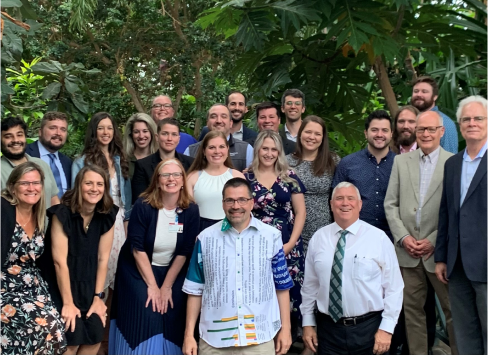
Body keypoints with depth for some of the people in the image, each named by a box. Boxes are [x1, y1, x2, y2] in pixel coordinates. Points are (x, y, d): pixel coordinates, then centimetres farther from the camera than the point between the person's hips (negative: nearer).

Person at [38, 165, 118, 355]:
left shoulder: (108, 216, -6)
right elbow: (59, 261, -19)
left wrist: (98, 297, -5)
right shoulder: (62, 214, -18)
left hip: (87, 284, 4)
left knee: (96, 333, -6)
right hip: (60, 283, -4)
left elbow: (103, 259, -3)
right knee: (73, 335, -13)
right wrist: (68, 303, -18)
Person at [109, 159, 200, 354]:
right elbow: (137, 248, -15)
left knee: (172, 318, -9)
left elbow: (184, 252, -8)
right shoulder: (143, 206, -15)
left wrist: (167, 286, -11)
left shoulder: (191, 210, -10)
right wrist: (152, 285, -16)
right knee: (146, 318, -15)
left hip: (173, 271, 2)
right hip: (138, 269, -2)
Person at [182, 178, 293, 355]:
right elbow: (195, 290, 4)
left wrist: (285, 329, 4)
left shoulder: (272, 236, -1)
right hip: (215, 338, 0)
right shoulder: (205, 238, 0)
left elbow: (282, 286, 5)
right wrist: (189, 334, 2)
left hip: (260, 338, 0)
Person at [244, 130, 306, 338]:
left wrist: (291, 243, -6)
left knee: (288, 293, -1)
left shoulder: (289, 177, 4)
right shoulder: (245, 177, 5)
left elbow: (300, 212, 4)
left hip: (287, 246, 0)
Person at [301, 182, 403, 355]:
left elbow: (394, 287, -5)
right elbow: (310, 285, 6)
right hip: (328, 328, 2)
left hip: (368, 328, -2)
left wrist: (386, 328, -9)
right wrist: (308, 323, 6)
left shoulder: (379, 238, -6)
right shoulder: (318, 238, 2)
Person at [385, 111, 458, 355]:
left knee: (453, 309, 5)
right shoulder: (400, 161, 9)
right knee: (412, 309, 10)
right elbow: (390, 204, 7)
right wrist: (403, 237, -4)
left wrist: (434, 241, -11)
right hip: (407, 251, 3)